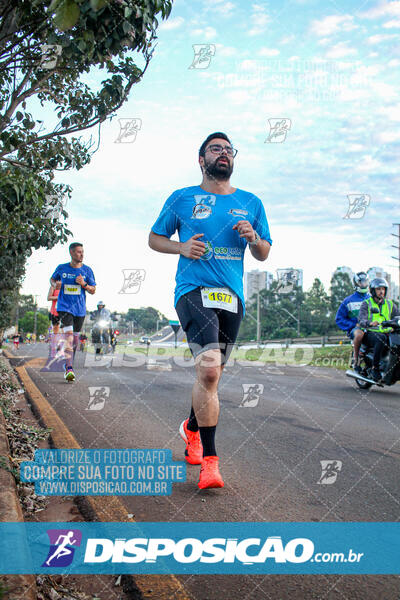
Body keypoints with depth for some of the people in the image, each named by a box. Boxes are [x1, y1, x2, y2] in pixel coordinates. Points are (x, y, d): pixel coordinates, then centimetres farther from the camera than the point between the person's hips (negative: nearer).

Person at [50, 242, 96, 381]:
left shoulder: (87, 270, 1)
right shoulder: (62, 268, 1)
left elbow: (93, 290, 3)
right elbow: (53, 279, 19)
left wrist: (84, 284, -16)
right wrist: (55, 285, -3)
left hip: (80, 309, 2)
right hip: (64, 306, -2)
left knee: (75, 339, 11)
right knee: (68, 335, -18)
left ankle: (68, 366, 30)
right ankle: (69, 369, -21)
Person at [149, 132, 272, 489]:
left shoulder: (251, 203, 16)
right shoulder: (182, 199, 9)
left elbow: (264, 255, 19)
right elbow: (155, 238, 15)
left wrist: (253, 237, -4)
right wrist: (181, 247, -5)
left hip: (232, 296, 4)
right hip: (193, 291, -4)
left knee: (211, 374, 12)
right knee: (209, 369, -22)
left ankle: (192, 428, 42)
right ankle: (209, 460, -13)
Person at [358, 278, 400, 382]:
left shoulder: (390, 304, 21)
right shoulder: (366, 304, 6)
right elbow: (361, 320, -11)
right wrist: (370, 323, -34)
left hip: (387, 333, 4)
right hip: (370, 333, -4)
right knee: (381, 339, -37)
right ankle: (375, 368, -28)